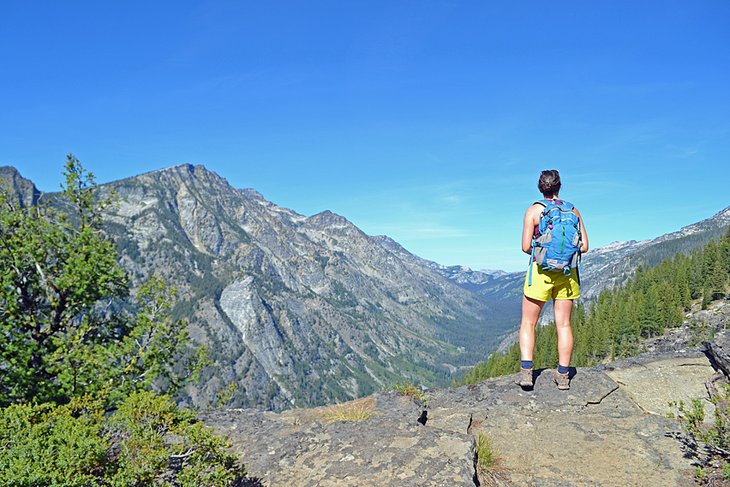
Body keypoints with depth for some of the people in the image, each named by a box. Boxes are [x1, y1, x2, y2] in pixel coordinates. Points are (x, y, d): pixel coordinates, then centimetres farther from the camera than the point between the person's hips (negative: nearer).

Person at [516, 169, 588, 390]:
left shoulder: (533, 210, -5)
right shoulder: (572, 210, 4)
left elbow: (526, 247, -10)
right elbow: (584, 246, 2)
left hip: (541, 270, -3)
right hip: (566, 272, 3)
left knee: (528, 323, 6)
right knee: (563, 324, 9)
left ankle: (526, 371, -6)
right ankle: (563, 375, 12)